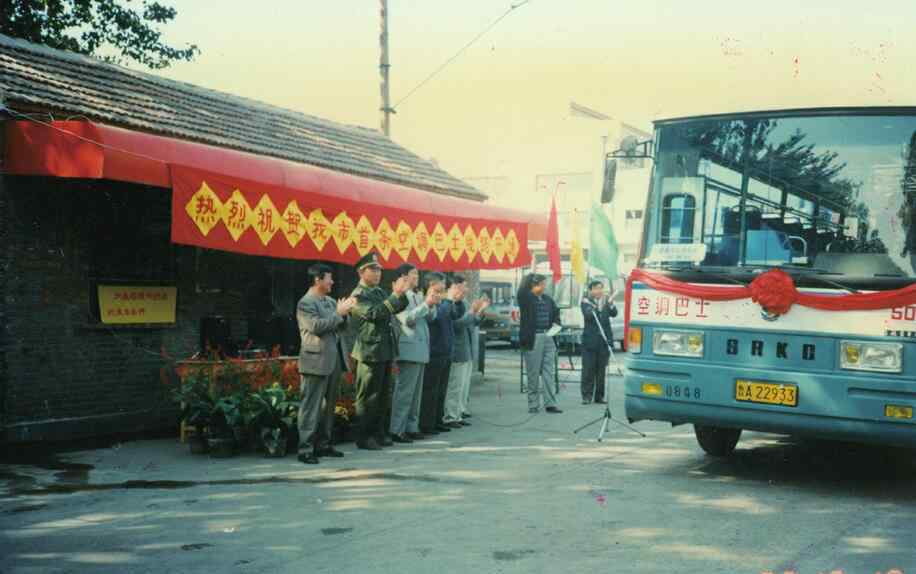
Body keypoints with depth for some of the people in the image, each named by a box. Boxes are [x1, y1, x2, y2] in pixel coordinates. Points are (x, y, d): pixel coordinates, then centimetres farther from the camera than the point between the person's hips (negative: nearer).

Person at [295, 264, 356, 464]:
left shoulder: (330, 302, 16)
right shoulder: (305, 303, -7)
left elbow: (341, 327, 19)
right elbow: (316, 326, -20)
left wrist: (344, 313, 0)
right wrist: (338, 313, -14)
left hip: (334, 360, 8)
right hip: (316, 361, -8)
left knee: (329, 405, 12)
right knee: (311, 406, -7)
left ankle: (323, 444, 20)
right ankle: (305, 449, -5)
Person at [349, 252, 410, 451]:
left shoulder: (379, 292, 15)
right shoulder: (359, 295, -10)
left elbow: (396, 309, 17)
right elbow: (375, 313, -24)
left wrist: (401, 293, -1)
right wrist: (395, 295, -27)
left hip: (386, 351, 8)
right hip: (371, 351, -8)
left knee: (383, 396, 14)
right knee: (368, 397, -3)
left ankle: (379, 433, 22)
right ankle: (364, 437, 4)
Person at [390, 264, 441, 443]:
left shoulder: (418, 296, 16)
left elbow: (431, 318, 13)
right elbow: (408, 319, -19)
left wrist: (433, 303, -4)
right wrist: (426, 304, -21)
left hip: (421, 350, 9)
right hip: (409, 350, -9)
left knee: (416, 392, 12)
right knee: (404, 391, -8)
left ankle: (411, 427, 18)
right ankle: (396, 430, -4)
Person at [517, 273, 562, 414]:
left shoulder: (547, 299, 12)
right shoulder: (526, 298, -5)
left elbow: (556, 312, 26)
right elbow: (521, 291, -27)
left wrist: (556, 323, 7)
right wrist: (531, 274, -22)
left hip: (548, 337, 6)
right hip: (533, 338, -6)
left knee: (549, 372, 5)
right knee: (533, 373, 1)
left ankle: (550, 403, 9)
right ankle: (533, 404, 10)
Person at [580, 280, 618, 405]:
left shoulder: (606, 300, 10)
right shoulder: (586, 301, 0)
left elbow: (614, 314, -2)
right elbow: (587, 315, -17)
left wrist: (609, 303, -20)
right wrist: (596, 307, -34)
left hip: (604, 340, 3)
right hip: (590, 340, -3)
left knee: (601, 369, 6)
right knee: (588, 369, -4)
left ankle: (599, 396, 12)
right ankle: (586, 396, 1)